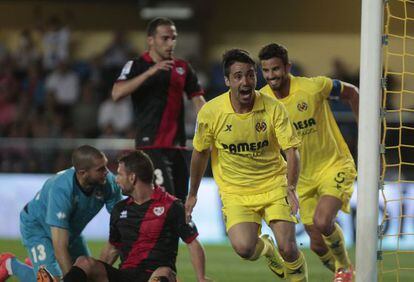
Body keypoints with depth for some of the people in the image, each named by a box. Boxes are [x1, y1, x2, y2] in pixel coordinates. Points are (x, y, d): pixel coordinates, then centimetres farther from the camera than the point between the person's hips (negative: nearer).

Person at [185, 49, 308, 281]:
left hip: (274, 186, 0)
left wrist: (291, 188, -28)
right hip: (235, 193, 0)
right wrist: (193, 194, 13)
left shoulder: (273, 108, -12)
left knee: (288, 248, -14)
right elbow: (200, 153, 5)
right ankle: (265, 248, 17)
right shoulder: (210, 112, -11)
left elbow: (291, 151, -11)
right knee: (243, 248, -22)